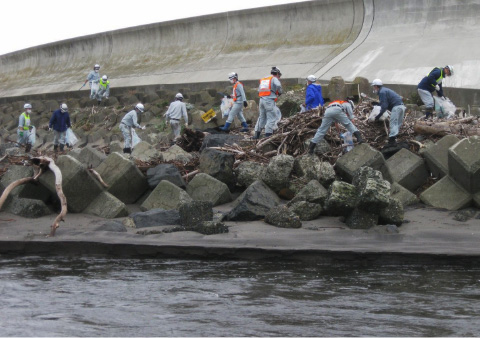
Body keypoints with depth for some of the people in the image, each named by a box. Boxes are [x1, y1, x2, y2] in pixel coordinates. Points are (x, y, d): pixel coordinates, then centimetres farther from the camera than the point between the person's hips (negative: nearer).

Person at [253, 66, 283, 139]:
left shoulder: (263, 79, 22)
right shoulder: (274, 79, 0)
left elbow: (259, 90, 20)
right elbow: (278, 85, -20)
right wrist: (280, 92, -2)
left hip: (262, 99, 7)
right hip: (269, 100, -7)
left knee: (262, 117, 16)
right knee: (271, 117, -5)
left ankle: (257, 134, 16)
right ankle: (268, 134, -12)